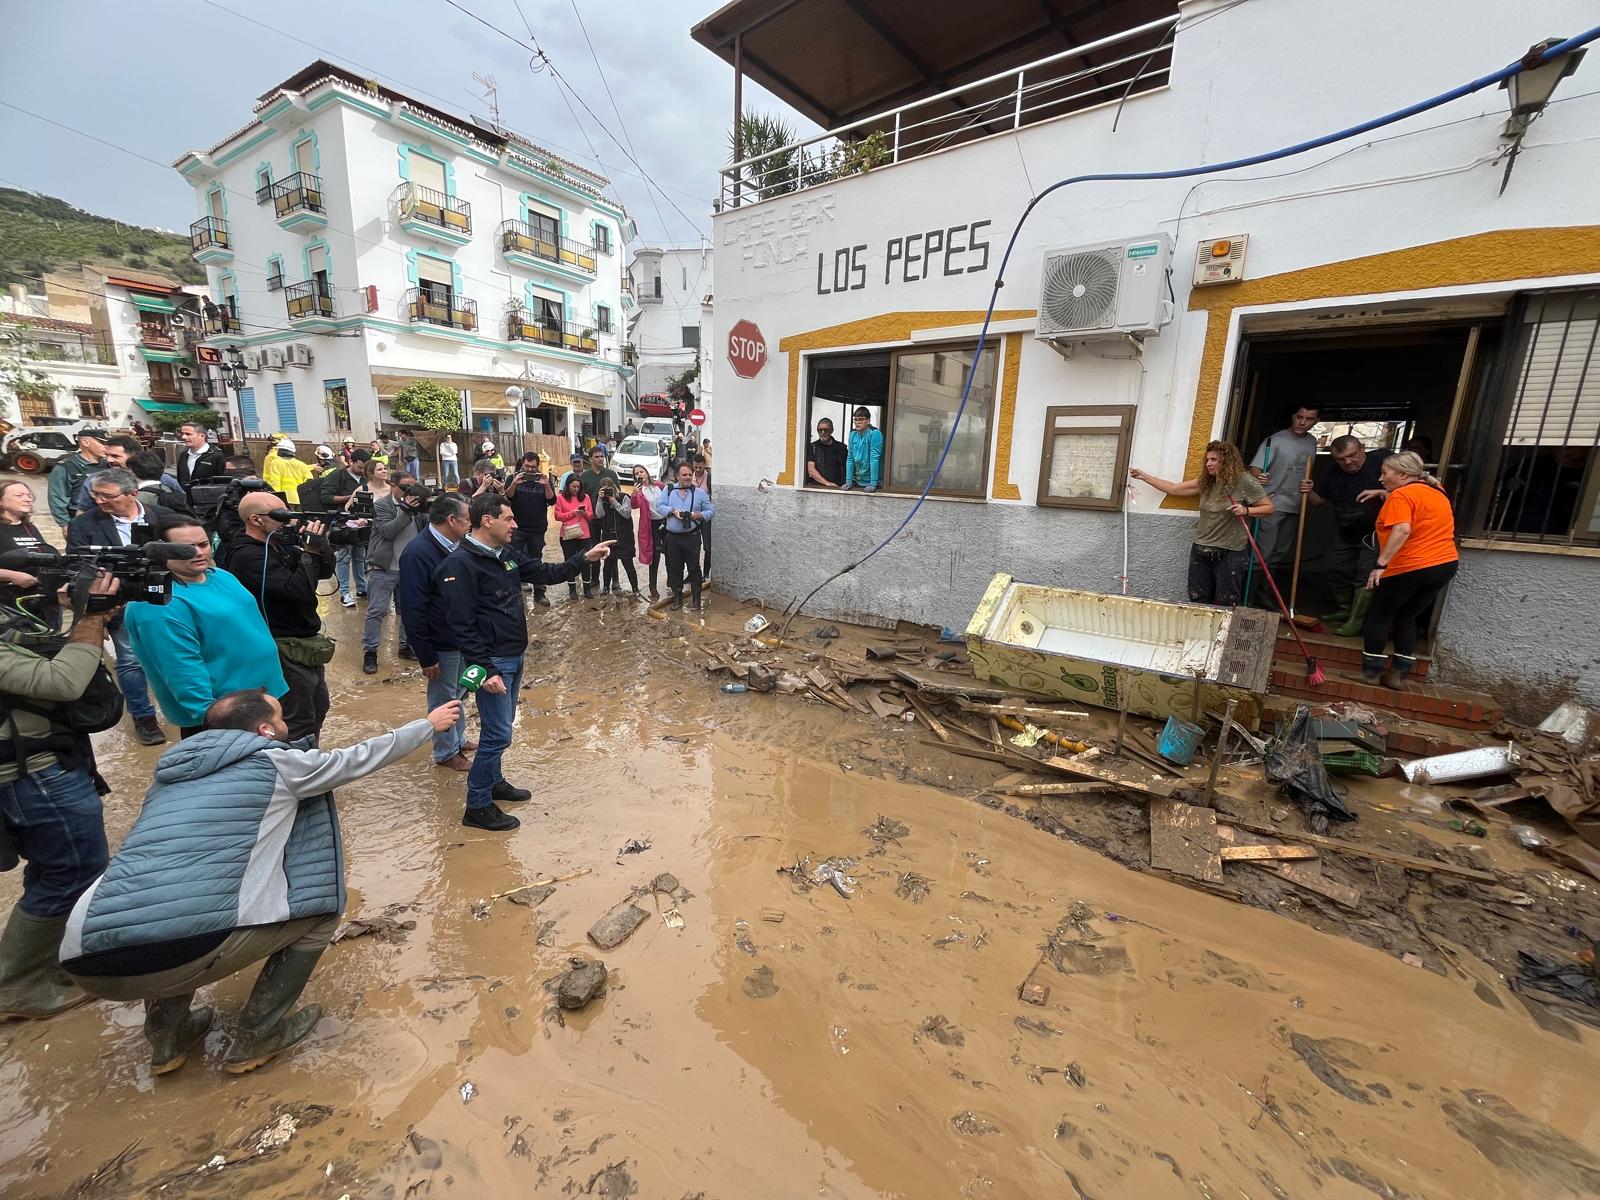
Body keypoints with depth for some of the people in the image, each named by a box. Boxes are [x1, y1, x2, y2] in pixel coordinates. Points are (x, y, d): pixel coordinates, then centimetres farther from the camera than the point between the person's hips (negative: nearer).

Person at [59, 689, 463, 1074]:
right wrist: (429, 723, 29)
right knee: (320, 911, 15)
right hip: (184, 952, -7)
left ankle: (166, 1034, 32)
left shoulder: (171, 775, 21)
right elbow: (362, 757, 16)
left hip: (88, 960, 7)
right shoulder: (276, 763, 3)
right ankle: (255, 1038, 21)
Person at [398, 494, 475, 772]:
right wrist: (425, 656, -20)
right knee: (443, 697, 10)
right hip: (441, 644, -8)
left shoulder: (453, 546, 2)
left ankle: (459, 740, 41)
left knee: (456, 693, 23)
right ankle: (446, 752, 28)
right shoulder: (418, 553, -24)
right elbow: (412, 611, -24)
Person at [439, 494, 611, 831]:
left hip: (514, 657, 9)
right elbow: (462, 625, -22)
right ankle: (477, 807, 13)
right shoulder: (461, 564, -19)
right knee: (498, 734, -3)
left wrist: (584, 558, 3)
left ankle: (493, 781, 38)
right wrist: (486, 671, -24)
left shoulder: (506, 554, 6)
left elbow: (545, 573, 14)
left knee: (501, 727, 21)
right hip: (492, 662, -9)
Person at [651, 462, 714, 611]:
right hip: (672, 536, 2)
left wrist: (699, 515, -14)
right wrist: (673, 511, -14)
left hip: (692, 537, -2)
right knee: (675, 568, 9)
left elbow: (710, 511, 5)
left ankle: (697, 599, 12)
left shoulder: (699, 493, 3)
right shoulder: (668, 490, 6)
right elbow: (659, 506, 1)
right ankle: (677, 597, 22)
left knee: (694, 568, 1)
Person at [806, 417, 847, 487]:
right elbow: (811, 470, 0)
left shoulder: (841, 447, 12)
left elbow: (846, 469, 12)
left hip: (837, 487, 0)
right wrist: (826, 482, -10)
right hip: (816, 487, 0)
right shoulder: (812, 447, 9)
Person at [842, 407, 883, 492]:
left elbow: (874, 458, -18)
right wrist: (848, 481, -3)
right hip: (857, 481, 5)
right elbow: (850, 458, 4)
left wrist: (873, 484, -23)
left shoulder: (875, 433, -13)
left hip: (870, 482, -5)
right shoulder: (853, 434, 3)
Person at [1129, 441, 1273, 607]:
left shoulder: (1245, 481, -6)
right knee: (1197, 602, 9)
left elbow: (1269, 507, -1)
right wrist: (1144, 476, 9)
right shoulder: (1206, 482, 8)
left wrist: (1246, 510, -19)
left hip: (1230, 552, -5)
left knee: (1226, 606, 0)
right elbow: (1174, 489, 11)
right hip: (1201, 550, 5)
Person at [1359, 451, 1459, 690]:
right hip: (1445, 565, 8)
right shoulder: (1435, 491, 15)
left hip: (1410, 568, -8)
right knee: (1407, 618, 16)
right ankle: (1399, 675, 14)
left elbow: (1402, 530, -27)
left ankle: (1370, 672, 8)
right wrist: (1383, 493, 30)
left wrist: (1381, 564, -28)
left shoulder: (1401, 495, -13)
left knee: (1379, 616, 5)